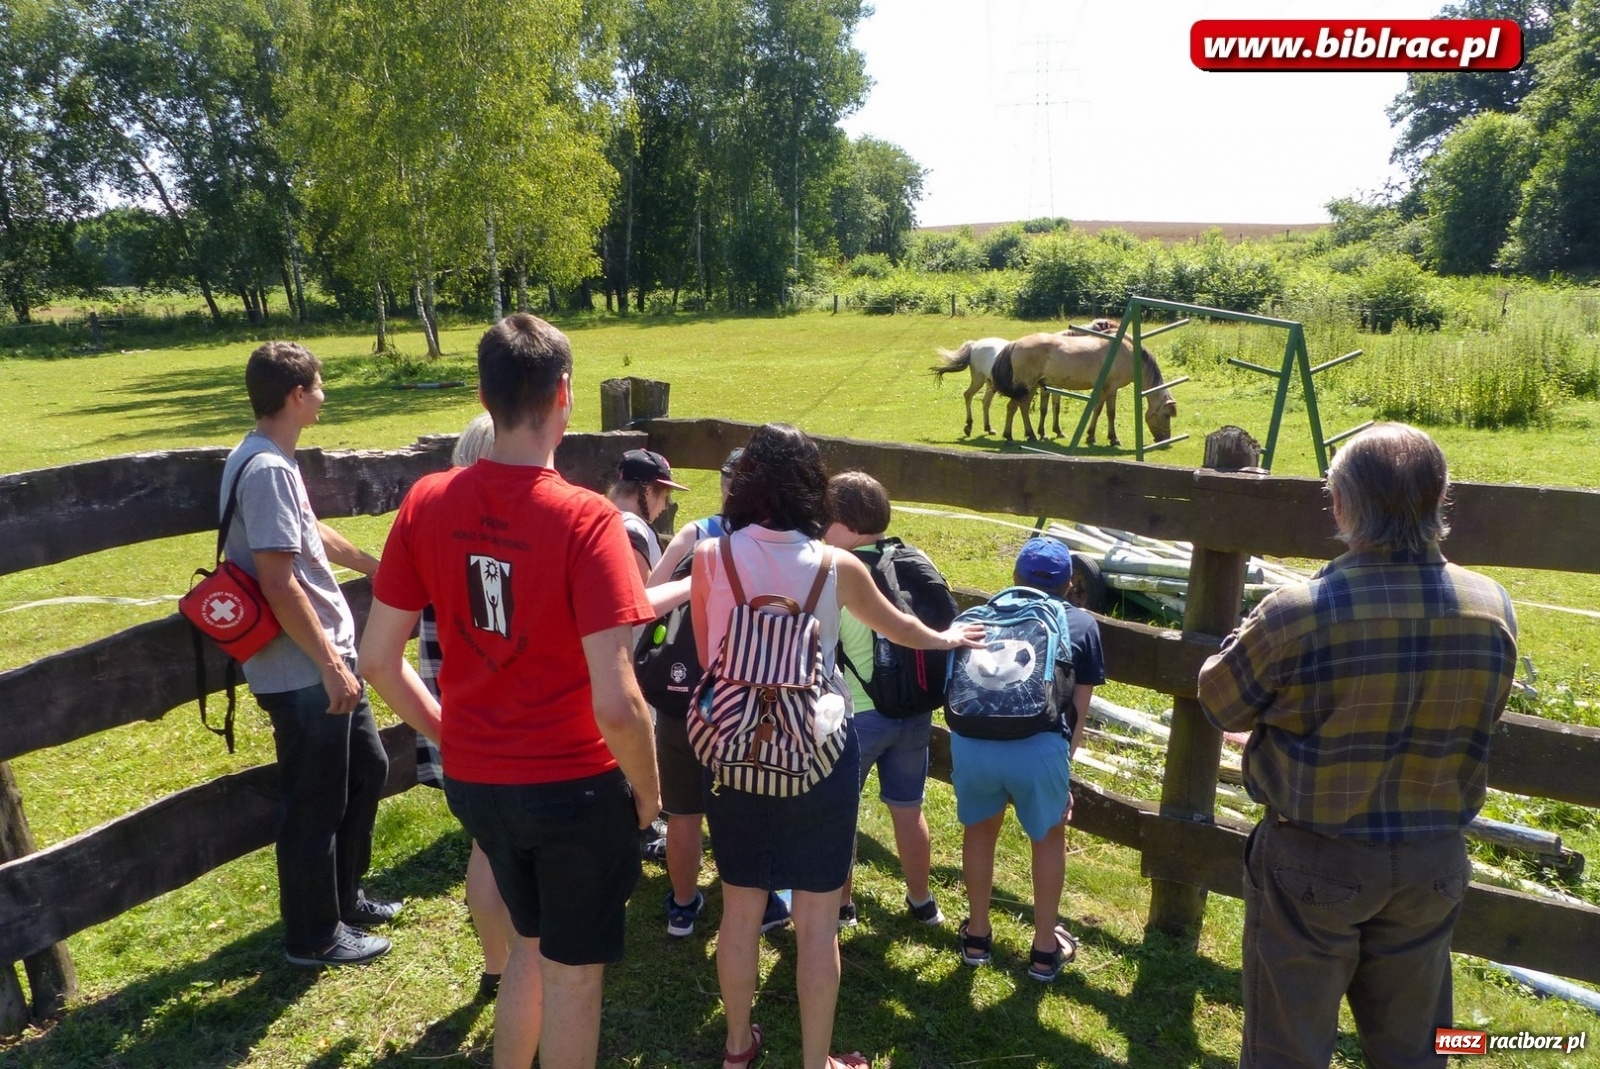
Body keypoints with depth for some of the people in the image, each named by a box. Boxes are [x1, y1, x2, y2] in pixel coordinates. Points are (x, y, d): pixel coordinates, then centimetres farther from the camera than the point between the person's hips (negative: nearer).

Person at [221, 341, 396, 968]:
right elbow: (278, 584, -25)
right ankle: (315, 936, 22)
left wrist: (377, 567, 41)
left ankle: (344, 896, 38)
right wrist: (331, 666, -22)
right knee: (316, 802, 4)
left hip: (326, 659, 10)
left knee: (366, 769, 22)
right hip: (303, 673, -10)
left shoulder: (273, 462, 11)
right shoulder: (267, 470, -21)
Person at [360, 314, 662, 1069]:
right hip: (573, 785, -5)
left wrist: (450, 735, 13)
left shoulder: (427, 502, -7)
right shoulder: (585, 519, -22)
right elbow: (615, 704, -26)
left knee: (532, 941, 30)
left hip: (473, 780, 5)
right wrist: (648, 789, -7)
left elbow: (379, 659, -1)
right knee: (572, 971, 19)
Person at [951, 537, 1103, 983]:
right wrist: (1064, 762, 30)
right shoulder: (1082, 624, 21)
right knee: (1049, 836, 26)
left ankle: (977, 934, 41)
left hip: (971, 739, 2)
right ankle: (1045, 947, 37)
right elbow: (1078, 710, 19)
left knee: (980, 828, 29)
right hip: (1039, 746, -1)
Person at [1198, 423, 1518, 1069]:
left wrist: (1253, 637, 9)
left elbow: (1220, 704, -9)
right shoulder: (1492, 608, -12)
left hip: (1315, 862, -4)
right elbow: (1481, 719, 5)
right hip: (1434, 863, 4)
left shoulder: (1295, 615, -26)